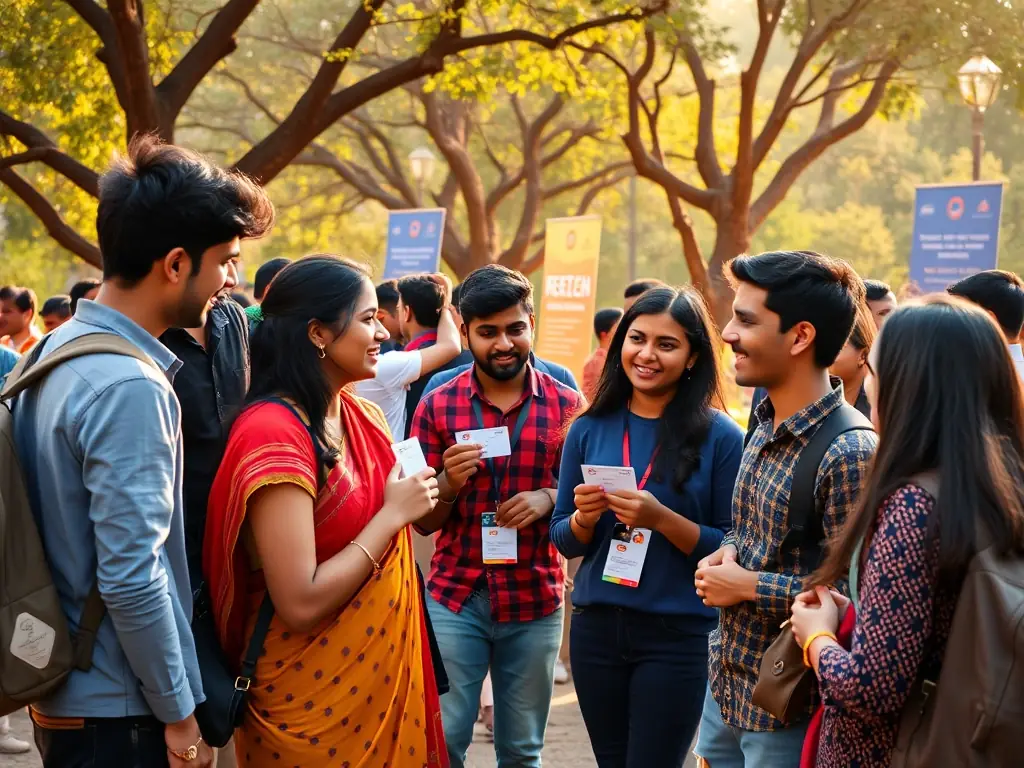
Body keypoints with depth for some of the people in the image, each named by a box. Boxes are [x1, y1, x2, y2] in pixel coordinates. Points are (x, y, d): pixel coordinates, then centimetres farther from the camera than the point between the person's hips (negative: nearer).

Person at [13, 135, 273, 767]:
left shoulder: (57, 349, 8)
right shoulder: (129, 388, -21)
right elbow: (132, 578, -24)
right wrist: (179, 714, -14)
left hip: (63, 691, 9)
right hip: (119, 714, -9)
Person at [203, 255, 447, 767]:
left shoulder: (363, 417, 4)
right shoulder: (274, 433, -21)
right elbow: (300, 603, -25)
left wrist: (433, 493, 1)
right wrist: (392, 514, -19)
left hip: (379, 675, 8)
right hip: (313, 695, -8)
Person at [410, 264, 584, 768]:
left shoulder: (566, 406, 1)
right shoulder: (437, 406, 0)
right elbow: (423, 521, 2)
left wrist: (549, 498, -13)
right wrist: (449, 484, -18)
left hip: (534, 603, 1)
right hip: (454, 599, 0)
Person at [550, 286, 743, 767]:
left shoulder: (720, 436, -7)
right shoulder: (590, 429, 4)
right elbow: (563, 541, 9)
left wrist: (662, 519, -21)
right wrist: (584, 517, -13)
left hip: (680, 635, -4)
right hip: (597, 625, 4)